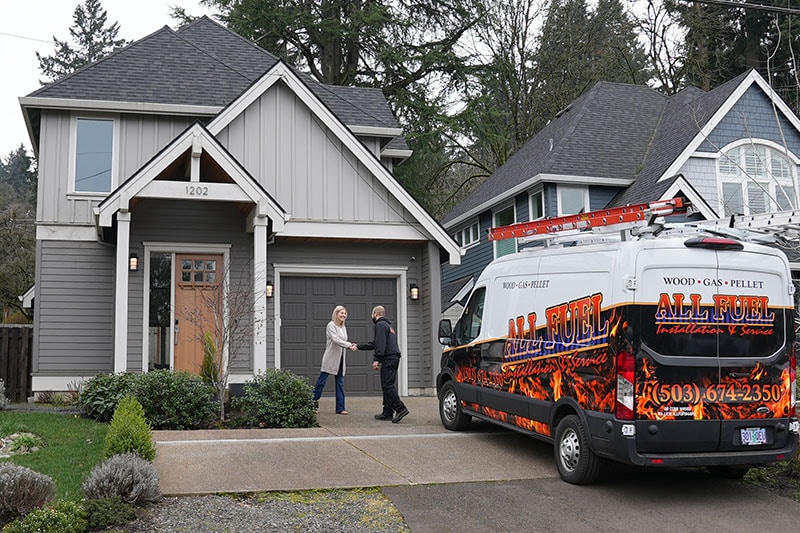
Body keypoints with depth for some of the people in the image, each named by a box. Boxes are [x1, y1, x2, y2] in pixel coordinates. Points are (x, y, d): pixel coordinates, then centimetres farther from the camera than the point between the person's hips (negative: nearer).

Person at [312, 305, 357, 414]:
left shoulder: (343, 327, 15)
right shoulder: (331, 325, -9)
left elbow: (344, 342, 15)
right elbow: (336, 340, -20)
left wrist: (351, 345, -6)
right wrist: (349, 346, -25)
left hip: (340, 359, 7)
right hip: (330, 358, -7)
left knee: (340, 383, 5)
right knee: (322, 381, -1)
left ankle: (340, 408, 7)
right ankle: (313, 404, 11)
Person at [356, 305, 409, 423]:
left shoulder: (380, 325, -5)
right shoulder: (388, 325, 28)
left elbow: (380, 344, -18)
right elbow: (374, 344, 33)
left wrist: (377, 359, -23)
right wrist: (358, 346, 38)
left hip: (388, 359, -10)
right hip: (394, 358, 10)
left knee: (387, 385, -13)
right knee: (388, 386, 11)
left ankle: (400, 408, -21)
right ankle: (387, 412, 11)